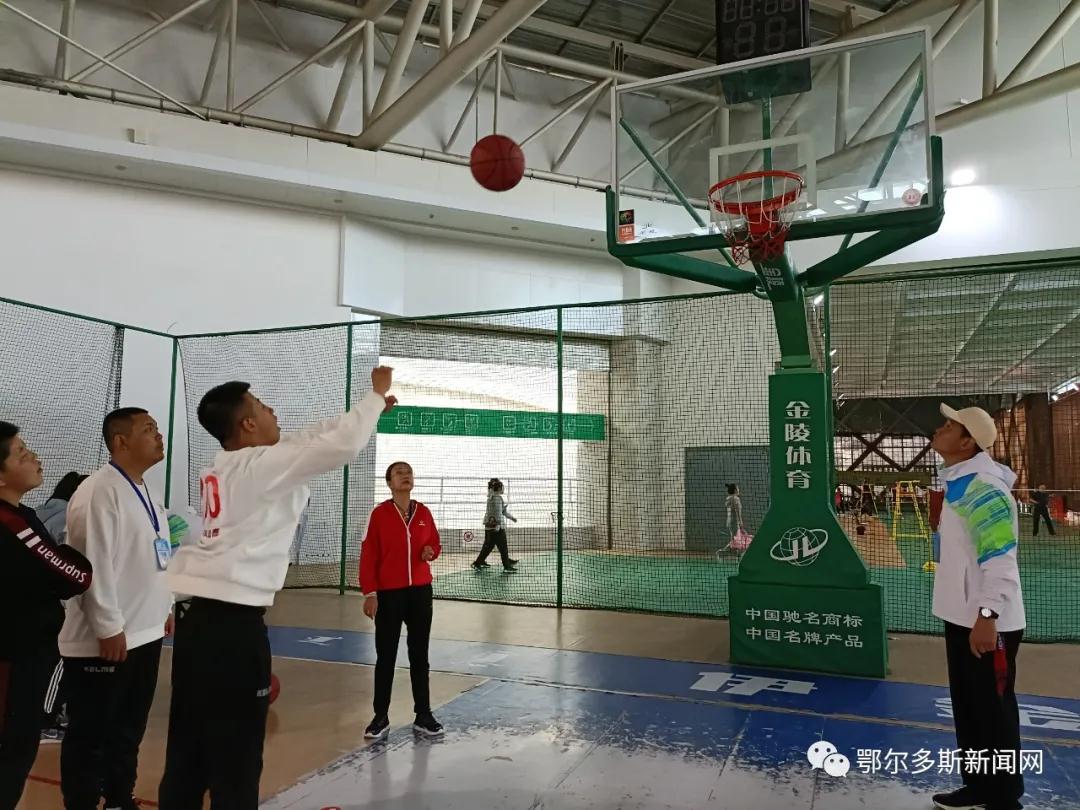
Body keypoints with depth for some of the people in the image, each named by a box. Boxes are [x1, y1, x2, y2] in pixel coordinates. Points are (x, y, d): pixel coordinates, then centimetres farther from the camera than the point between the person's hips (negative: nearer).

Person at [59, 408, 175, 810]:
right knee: (89, 735, 5)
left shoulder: (144, 492, 12)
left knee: (129, 729, 21)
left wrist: (165, 608, 18)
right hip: (104, 641, -9)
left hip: (146, 633, 9)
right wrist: (109, 628, -21)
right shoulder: (99, 491, -18)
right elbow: (93, 563, -22)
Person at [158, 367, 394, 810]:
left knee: (186, 755, 17)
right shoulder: (262, 465, -12)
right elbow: (343, 445, -17)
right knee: (234, 761, 4)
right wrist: (377, 394, -1)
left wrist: (370, 408, 23)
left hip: (197, 621, 8)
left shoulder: (223, 469, 13)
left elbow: (309, 439, 20)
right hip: (233, 626, -8)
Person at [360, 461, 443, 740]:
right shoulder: (379, 513, -7)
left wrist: (430, 552, -9)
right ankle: (381, 717, 18)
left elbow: (435, 544, 15)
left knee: (419, 654, 10)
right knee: (385, 656, 6)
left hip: (420, 591, 3)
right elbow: (368, 555, -9)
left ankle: (423, 715, 20)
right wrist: (369, 593, -14)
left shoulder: (424, 512, 4)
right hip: (388, 592, -3)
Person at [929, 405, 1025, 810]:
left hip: (986, 622, -10)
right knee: (968, 708, 19)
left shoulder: (983, 487, -20)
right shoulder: (960, 483, 12)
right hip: (962, 616, 10)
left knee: (994, 713, 3)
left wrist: (987, 615, -27)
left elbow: (1000, 557, -25)